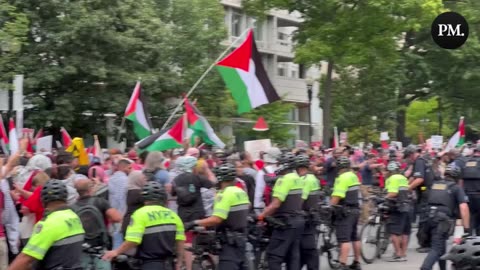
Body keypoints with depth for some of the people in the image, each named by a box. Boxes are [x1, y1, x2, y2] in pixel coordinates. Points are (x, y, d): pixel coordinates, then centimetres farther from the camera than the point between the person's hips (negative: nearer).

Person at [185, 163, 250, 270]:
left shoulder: (225, 194, -17)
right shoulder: (241, 192, 10)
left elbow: (216, 219, -25)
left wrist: (194, 223, -21)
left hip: (230, 242, -9)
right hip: (241, 239, 9)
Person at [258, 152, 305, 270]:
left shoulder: (285, 179, -16)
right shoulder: (297, 178, 13)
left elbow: (275, 204, -21)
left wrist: (260, 217, -16)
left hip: (286, 223, -9)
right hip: (298, 221, 9)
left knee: (273, 256, -6)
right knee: (293, 256, 10)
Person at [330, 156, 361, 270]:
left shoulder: (342, 178, -15)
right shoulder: (354, 176, 13)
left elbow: (336, 197, -23)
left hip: (345, 211, -9)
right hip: (355, 209, 9)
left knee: (344, 239, -13)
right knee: (354, 238, 16)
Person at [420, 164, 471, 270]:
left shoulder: (435, 184, 19)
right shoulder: (456, 188, 3)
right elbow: (463, 207, -8)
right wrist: (467, 228, -8)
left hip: (430, 218, 6)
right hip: (443, 220, -6)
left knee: (441, 245, 22)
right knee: (437, 249, -11)